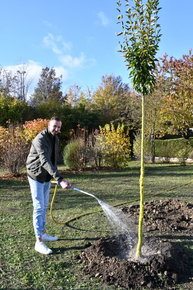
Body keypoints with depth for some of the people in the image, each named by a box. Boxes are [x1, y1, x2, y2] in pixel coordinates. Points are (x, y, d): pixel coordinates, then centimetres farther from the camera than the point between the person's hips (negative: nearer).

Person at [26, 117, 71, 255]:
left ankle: (43, 233, 30)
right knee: (39, 207, -7)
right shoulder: (40, 139, -25)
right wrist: (60, 179, -46)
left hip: (47, 177, 8)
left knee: (44, 206, 16)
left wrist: (55, 175, 19)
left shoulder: (56, 139, 3)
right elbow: (45, 161, -38)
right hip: (36, 176, -8)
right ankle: (39, 242, -1)